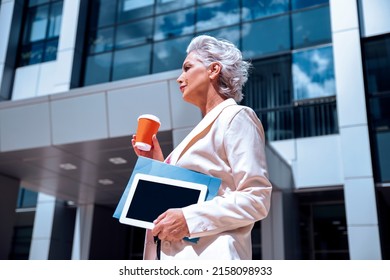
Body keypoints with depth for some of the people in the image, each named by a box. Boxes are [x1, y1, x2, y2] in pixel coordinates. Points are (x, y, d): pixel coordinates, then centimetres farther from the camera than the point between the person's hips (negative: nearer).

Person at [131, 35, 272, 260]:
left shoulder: (236, 117, -5)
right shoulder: (204, 130, 21)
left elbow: (256, 199, -15)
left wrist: (189, 219, -21)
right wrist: (157, 164, 14)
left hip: (207, 255, -8)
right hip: (177, 254, 8)